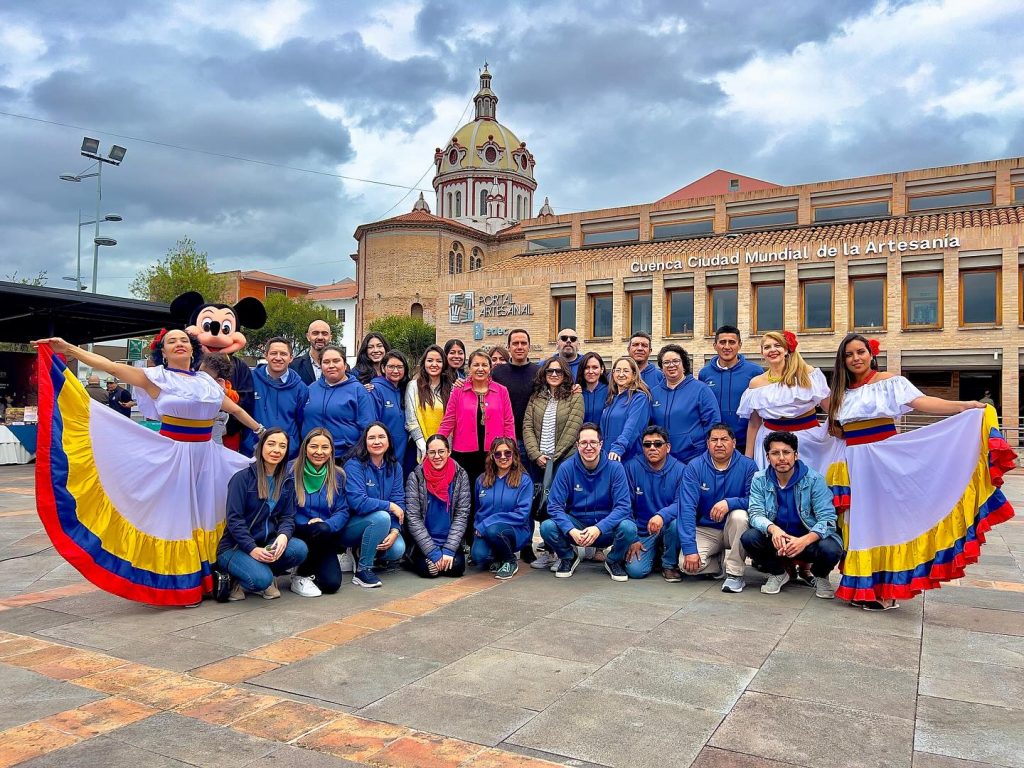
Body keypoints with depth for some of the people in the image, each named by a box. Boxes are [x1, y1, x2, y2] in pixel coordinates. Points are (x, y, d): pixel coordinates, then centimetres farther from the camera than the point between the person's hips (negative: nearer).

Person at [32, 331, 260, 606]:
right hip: (174, 454, -4)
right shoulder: (157, 377, -2)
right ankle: (181, 584, 10)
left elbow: (235, 409, 18)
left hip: (206, 455, 5)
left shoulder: (206, 381, 11)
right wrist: (68, 349, -20)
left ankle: (208, 578, 20)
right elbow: (111, 367, -11)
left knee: (207, 513, 9)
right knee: (177, 514, 1)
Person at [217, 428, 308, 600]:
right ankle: (238, 581, 4)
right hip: (235, 547, -5)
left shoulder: (287, 482, 7)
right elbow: (234, 519, -14)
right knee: (261, 579, -31)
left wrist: (283, 536, -21)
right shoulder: (242, 477, -9)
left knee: (300, 549, -25)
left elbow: (288, 517, 3)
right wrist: (252, 549, -24)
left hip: (268, 544, 5)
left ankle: (266, 572, 2)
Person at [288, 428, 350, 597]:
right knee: (320, 530, -35)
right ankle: (300, 577, -9)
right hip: (297, 535, -3)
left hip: (325, 541, 3)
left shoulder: (337, 476, 6)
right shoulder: (291, 471, -5)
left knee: (331, 584, -18)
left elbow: (343, 512, 3)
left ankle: (306, 573, 17)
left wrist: (327, 524, -19)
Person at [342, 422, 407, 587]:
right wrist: (389, 506, -19)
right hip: (350, 527, -5)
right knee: (382, 517, -33)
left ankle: (363, 551, 12)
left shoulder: (394, 467, 3)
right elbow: (358, 502, -25)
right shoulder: (354, 465, -14)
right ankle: (362, 570, -17)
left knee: (397, 549, -22)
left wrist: (395, 531, -19)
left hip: (380, 526, 5)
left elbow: (399, 501, -4)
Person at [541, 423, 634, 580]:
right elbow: (554, 506, -11)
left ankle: (614, 560, 3)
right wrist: (571, 530, -29)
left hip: (606, 529, -1)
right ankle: (568, 557, 6)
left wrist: (599, 528, -30)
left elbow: (623, 506, -15)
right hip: (575, 525, 1)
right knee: (547, 527, -28)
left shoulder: (615, 467, -10)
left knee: (628, 528, -32)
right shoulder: (566, 468, -9)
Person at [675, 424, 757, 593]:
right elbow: (686, 507, -17)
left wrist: (729, 503, -34)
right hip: (704, 530, 1)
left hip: (733, 529, 0)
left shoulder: (747, 465, -8)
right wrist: (689, 548, -25)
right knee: (687, 564, -25)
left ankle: (735, 573, -17)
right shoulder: (694, 467, -10)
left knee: (739, 515, -34)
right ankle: (721, 561, 8)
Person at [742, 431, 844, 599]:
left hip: (809, 539, -2)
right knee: (748, 538, -27)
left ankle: (820, 576, 6)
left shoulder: (814, 480, -12)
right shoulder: (760, 480, -5)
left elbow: (828, 518, -18)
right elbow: (755, 513, -13)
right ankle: (777, 573, 5)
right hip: (775, 540, 2)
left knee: (830, 550, -33)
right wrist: (773, 529, -37)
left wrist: (804, 540, -37)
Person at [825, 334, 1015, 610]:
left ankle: (886, 590, 5)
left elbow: (920, 402, -20)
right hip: (852, 465, 5)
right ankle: (863, 585, 17)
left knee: (883, 519, -3)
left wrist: (966, 405, -32)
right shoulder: (841, 392, 12)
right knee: (858, 523, 7)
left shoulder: (889, 382, -5)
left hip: (883, 460, -5)